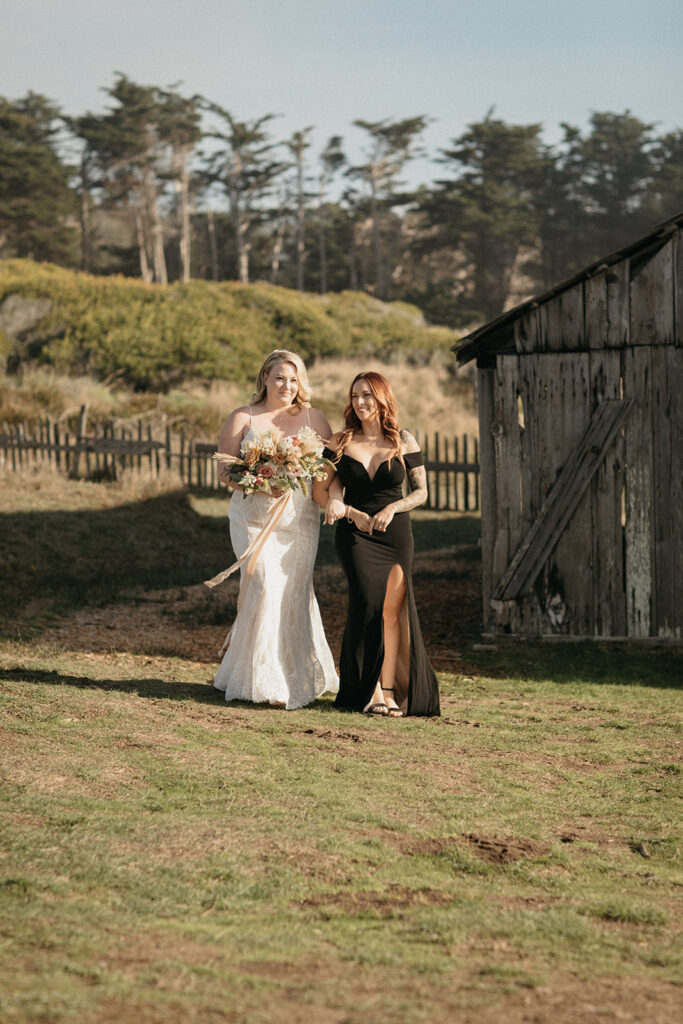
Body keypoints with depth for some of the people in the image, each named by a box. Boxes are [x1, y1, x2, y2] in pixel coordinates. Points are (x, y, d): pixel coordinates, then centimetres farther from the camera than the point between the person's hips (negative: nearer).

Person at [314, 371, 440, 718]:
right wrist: (343, 509, -11)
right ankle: (368, 690, -10)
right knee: (368, 601, -15)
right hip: (355, 533, -1)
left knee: (393, 609, -3)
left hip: (395, 533, 1)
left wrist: (392, 508, -12)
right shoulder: (341, 442, 5)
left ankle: (389, 689, 4)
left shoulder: (403, 441, 4)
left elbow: (421, 491, 4)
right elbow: (320, 490, 8)